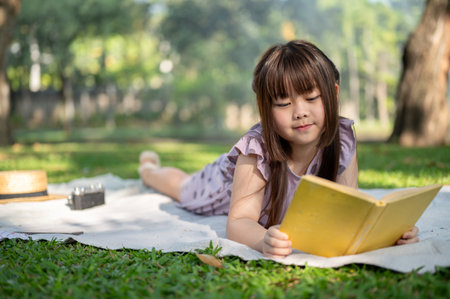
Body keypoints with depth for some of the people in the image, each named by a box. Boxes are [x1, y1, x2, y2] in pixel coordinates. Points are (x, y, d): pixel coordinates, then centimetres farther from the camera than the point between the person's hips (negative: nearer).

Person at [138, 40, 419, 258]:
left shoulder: (343, 141, -37)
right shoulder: (257, 150, -48)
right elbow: (238, 222, -47)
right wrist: (263, 239, -71)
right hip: (227, 183, -2)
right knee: (183, 187, 30)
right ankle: (149, 168, 60)